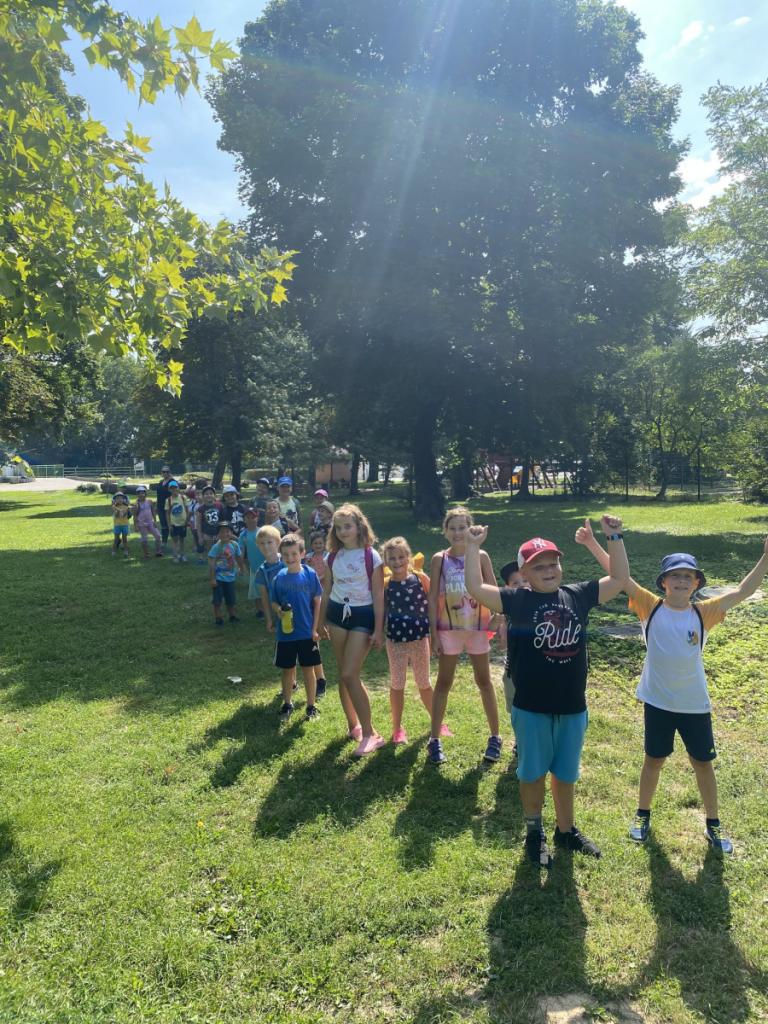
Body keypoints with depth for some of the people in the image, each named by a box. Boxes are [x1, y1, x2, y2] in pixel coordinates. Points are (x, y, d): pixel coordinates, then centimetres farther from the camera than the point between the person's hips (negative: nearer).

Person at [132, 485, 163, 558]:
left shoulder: (150, 501, 1)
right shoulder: (137, 504, -5)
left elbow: (153, 511, 8)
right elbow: (135, 516, -2)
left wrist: (155, 521, 3)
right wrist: (135, 525, -6)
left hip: (150, 523, 3)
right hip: (142, 524, -3)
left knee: (158, 536, -3)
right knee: (144, 540, -1)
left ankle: (158, 552, 6)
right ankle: (146, 554, 12)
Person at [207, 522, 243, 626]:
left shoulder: (235, 545, -7)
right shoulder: (216, 547, -19)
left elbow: (238, 558, 9)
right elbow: (211, 563, -17)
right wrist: (212, 578, -17)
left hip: (230, 577, 4)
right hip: (219, 578, -4)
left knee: (231, 598, 16)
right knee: (217, 599, 5)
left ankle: (232, 615, 32)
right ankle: (218, 618, 19)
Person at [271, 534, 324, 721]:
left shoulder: (310, 574, -8)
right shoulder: (279, 577, -3)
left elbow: (317, 602, -3)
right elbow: (274, 602, 6)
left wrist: (315, 629, -6)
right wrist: (279, 611, -17)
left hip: (307, 633, -2)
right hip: (285, 633, 2)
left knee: (308, 670, 8)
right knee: (287, 670, 13)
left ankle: (311, 706, 23)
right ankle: (287, 704, 31)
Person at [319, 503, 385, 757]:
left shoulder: (371, 556, -9)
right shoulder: (332, 556, 5)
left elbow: (378, 594, -8)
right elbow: (327, 591, 13)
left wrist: (378, 629, -11)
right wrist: (322, 621, 15)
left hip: (362, 616, -5)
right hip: (337, 614, 5)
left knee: (350, 675, -12)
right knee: (343, 674, 10)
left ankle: (369, 734, -1)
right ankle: (353, 724, 26)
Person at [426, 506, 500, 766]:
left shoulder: (481, 556, -3)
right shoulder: (439, 559, -3)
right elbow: (433, 598, -3)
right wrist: (433, 633, -6)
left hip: (477, 627, 0)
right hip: (448, 628, 0)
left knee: (484, 681, 12)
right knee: (443, 682, 8)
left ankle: (495, 737, 24)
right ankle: (435, 740, 16)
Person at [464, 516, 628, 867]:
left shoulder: (578, 596, -1)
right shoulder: (517, 601, -10)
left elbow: (619, 579, 4)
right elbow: (475, 588, -19)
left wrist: (614, 538, -4)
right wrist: (473, 547, -21)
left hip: (573, 707, 3)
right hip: (531, 708, -3)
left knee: (566, 774, 20)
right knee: (532, 773, 14)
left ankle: (566, 831, 40)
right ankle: (534, 833, 35)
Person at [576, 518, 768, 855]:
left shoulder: (704, 613, -7)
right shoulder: (651, 607, -11)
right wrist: (592, 544, -26)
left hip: (695, 704, 1)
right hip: (657, 701, -1)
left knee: (703, 763, 16)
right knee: (654, 760, 16)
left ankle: (713, 824, 36)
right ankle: (643, 814, 37)